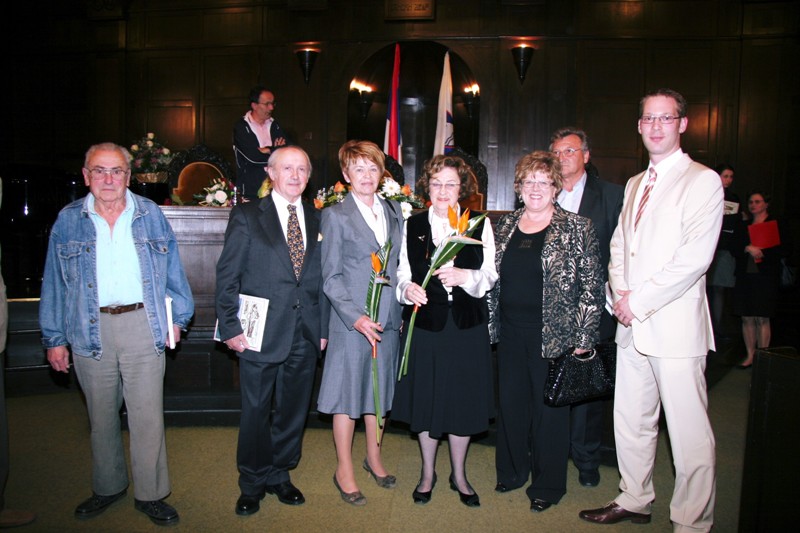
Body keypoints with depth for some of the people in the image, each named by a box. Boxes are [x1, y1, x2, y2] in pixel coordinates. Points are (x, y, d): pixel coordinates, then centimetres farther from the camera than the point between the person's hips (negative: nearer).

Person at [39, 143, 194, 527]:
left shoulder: (150, 214, 3)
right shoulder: (68, 220, 4)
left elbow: (172, 268, 7)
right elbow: (55, 283, 6)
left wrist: (177, 316, 5)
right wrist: (54, 338, 4)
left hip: (144, 326, -1)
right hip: (91, 329, 1)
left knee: (147, 416, 2)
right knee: (101, 416, 15)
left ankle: (150, 494, 17)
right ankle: (108, 487, 34)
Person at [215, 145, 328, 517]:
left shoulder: (317, 219, 10)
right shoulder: (246, 216, -1)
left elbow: (322, 278, 9)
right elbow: (227, 276, -3)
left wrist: (323, 328, 5)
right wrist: (230, 328, -9)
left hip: (305, 336, 4)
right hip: (260, 334, -3)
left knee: (293, 410, 14)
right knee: (255, 411, 8)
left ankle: (279, 476, 34)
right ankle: (252, 484, 28)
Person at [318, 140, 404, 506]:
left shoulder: (394, 211, 10)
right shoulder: (336, 216, -5)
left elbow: (399, 264, 14)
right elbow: (331, 277, -8)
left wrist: (401, 307, 5)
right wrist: (356, 317, -17)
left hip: (388, 317, 5)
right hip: (351, 319, -5)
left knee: (380, 390, 16)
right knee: (348, 393, 5)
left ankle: (374, 458, 35)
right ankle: (344, 471, 21)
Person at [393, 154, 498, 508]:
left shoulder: (479, 225, 3)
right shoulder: (412, 226, 5)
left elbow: (490, 276, 0)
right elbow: (403, 274, 5)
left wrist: (465, 276, -20)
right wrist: (407, 288, -16)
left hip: (467, 326, 0)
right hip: (425, 324, 0)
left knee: (463, 400, 9)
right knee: (425, 399, 10)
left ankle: (459, 475, 31)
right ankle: (428, 473, 32)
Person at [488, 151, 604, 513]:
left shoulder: (577, 228, -5)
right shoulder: (505, 227, 8)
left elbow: (593, 286, -7)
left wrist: (582, 339, -11)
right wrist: (492, 325, 10)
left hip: (554, 335, -4)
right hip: (510, 333, 4)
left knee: (549, 407, 7)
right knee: (510, 402, 13)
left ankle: (547, 485, 25)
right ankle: (512, 471, 34)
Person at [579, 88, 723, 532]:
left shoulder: (703, 181, -5)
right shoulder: (634, 184, 18)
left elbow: (694, 258, -15)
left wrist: (639, 301, -14)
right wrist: (620, 292, 0)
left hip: (675, 326, -7)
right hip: (632, 326, 7)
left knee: (689, 434, 0)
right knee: (630, 421, 16)